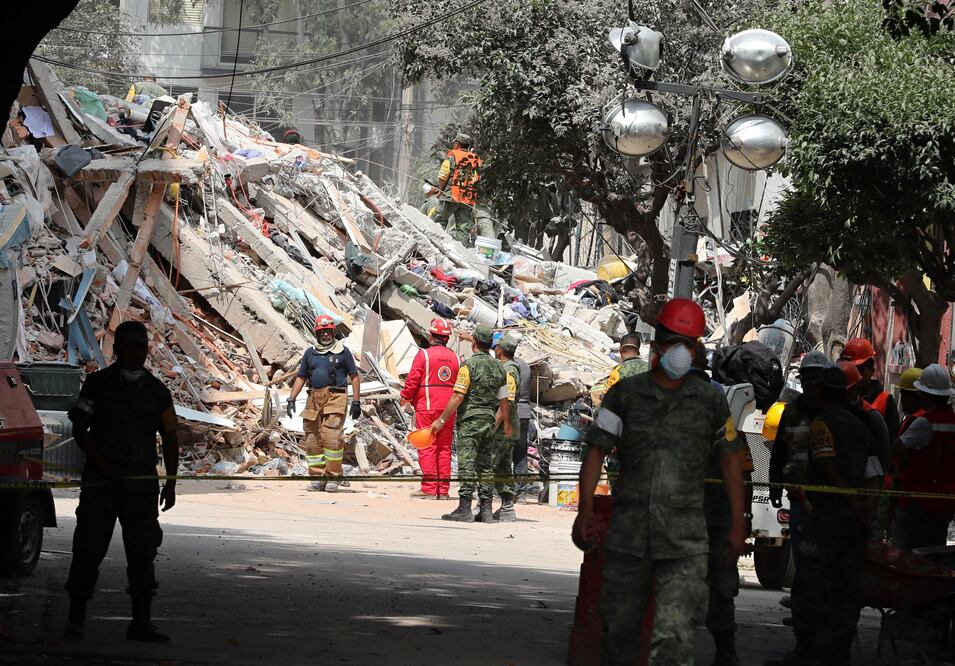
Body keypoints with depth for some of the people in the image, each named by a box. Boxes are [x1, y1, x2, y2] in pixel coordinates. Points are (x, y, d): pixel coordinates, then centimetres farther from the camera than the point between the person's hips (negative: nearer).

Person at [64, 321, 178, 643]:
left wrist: (170, 482, 5)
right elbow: (79, 427, -1)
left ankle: (141, 623, 5)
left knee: (143, 554, 1)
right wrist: (101, 464, -12)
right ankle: (76, 618, 6)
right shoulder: (97, 384, 3)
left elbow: (170, 438, 12)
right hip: (100, 482, -2)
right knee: (88, 550, -2)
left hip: (143, 482, 2)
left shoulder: (157, 392, 10)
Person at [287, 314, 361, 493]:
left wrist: (356, 401, 2)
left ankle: (333, 477, -9)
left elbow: (354, 376, 9)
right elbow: (301, 377, 20)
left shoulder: (342, 351, 7)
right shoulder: (310, 353, 16)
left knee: (331, 437, -16)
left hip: (335, 398, -4)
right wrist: (291, 399, 10)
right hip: (314, 398, 4)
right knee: (312, 439, 1)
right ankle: (319, 477, 8)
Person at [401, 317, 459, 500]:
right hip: (448, 409, 5)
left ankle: (429, 488, -7)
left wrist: (405, 397, 8)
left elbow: (412, 381, -8)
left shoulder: (423, 355, -7)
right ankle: (443, 489, 8)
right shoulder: (455, 358, 8)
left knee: (427, 447, -3)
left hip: (427, 407, -5)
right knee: (444, 448, 9)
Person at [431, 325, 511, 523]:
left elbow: (458, 397, -15)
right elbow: (503, 401, 14)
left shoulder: (469, 365, -11)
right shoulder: (498, 367, 9)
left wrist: (442, 419, -10)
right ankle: (486, 511, 9)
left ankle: (464, 509, -10)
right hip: (489, 422, 6)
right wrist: (506, 423, 29)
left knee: (467, 465, -7)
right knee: (485, 466, 10)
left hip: (470, 420, -6)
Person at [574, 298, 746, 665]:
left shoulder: (711, 400, 5)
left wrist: (736, 525, 11)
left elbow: (729, 461, 12)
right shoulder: (625, 394, 4)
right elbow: (596, 452, 2)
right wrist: (585, 510, -8)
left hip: (685, 538, -1)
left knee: (674, 634, -11)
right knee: (619, 626, 8)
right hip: (627, 533, 1)